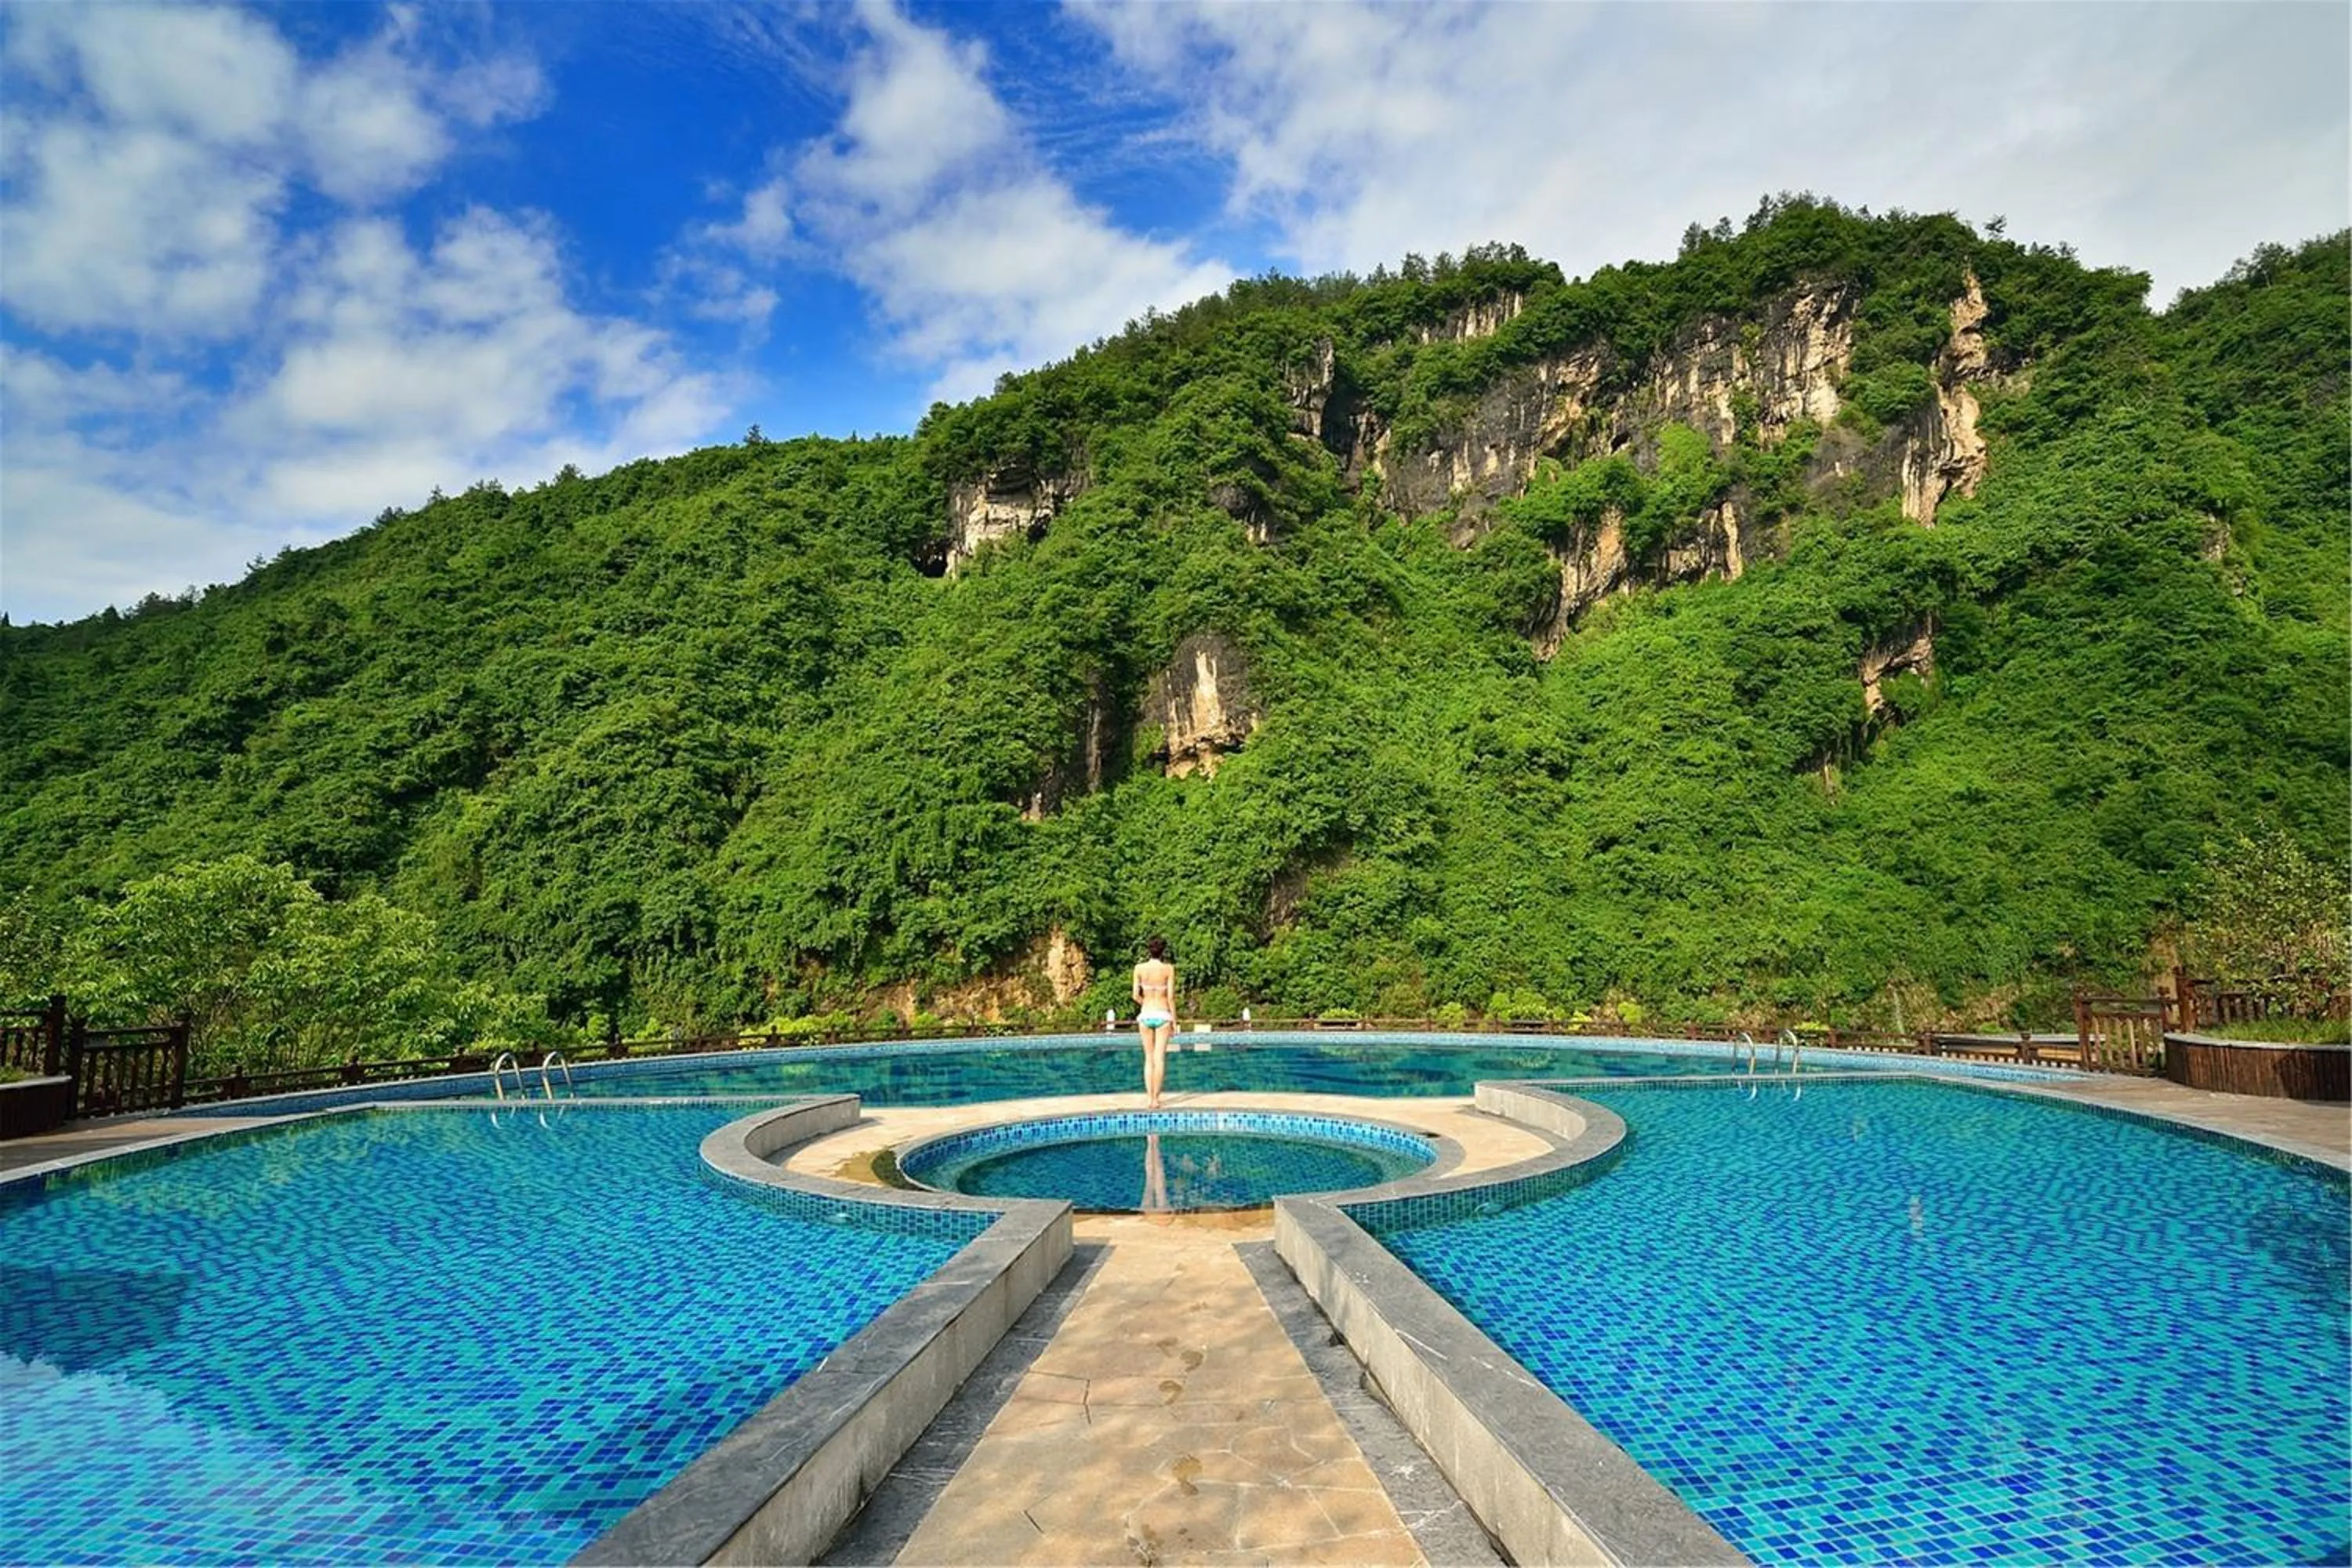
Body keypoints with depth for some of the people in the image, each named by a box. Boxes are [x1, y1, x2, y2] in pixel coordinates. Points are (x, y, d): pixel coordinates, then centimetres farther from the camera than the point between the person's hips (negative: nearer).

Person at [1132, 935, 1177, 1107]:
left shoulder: (1139, 968, -2)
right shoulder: (1168, 968, -7)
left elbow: (1136, 996, -2)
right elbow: (1171, 996, -8)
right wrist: (1174, 1020, 0)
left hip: (1146, 1015, 2)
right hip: (1163, 1015, -2)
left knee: (1148, 1058, 10)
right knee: (1160, 1058, 1)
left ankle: (1149, 1096, 5)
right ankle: (1155, 1098, 1)